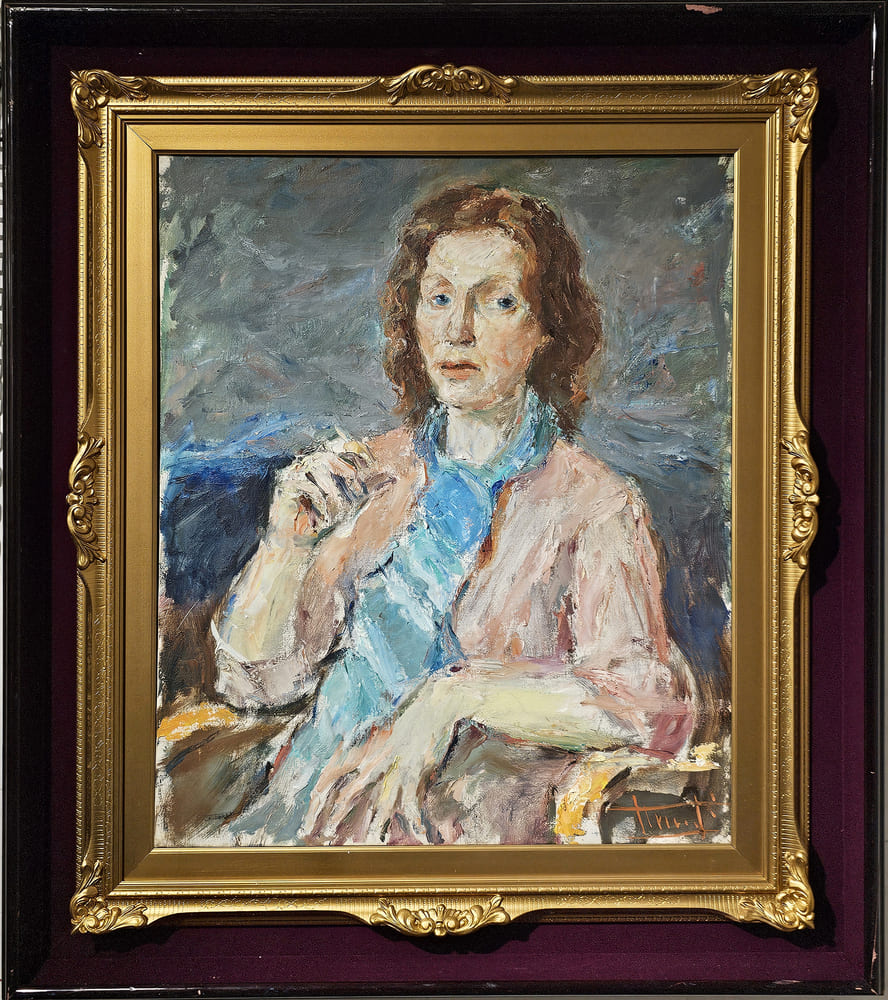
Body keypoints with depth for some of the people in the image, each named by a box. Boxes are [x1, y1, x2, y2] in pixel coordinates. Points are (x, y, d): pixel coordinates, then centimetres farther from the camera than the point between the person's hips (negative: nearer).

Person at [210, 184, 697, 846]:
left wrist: (458, 693, -24)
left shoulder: (593, 505, -3)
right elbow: (256, 678, 6)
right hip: (299, 821, 2)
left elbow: (652, 705, -17)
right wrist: (289, 537, -11)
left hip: (461, 838, -2)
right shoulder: (370, 475, 9)